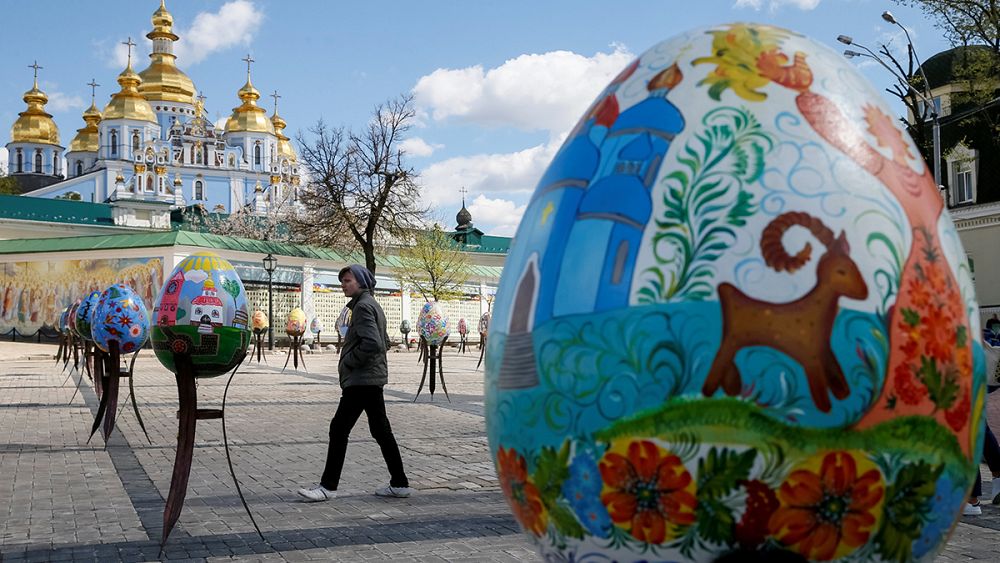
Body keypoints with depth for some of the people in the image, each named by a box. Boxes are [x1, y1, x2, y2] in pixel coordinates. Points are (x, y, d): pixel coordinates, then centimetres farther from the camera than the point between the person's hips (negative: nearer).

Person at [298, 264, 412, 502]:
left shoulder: (363, 306, -13)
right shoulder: (372, 304, 19)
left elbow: (372, 344, -24)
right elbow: (384, 341, 26)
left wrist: (348, 362, -13)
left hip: (362, 379, -10)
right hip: (373, 377, 10)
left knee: (339, 428, -7)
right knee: (381, 430, 11)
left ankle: (328, 486, -3)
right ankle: (399, 484, 14)